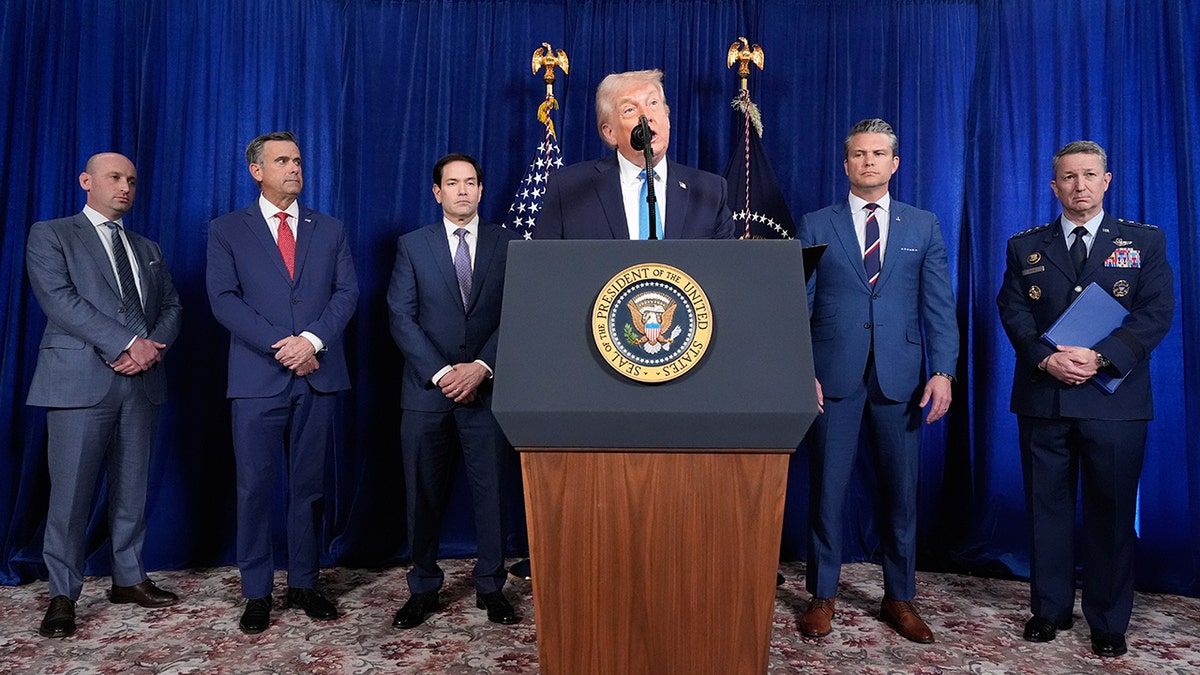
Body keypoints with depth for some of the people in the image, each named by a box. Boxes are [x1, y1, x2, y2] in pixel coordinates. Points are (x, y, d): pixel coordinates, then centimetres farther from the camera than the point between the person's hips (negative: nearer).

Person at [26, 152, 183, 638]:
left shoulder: (148, 249, 20)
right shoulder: (50, 235, 5)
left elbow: (171, 306, 13)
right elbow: (59, 298, -10)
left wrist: (151, 348, -8)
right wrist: (127, 343, -17)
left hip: (141, 381, 5)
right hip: (80, 379, -5)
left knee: (132, 488, 10)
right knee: (71, 491, -2)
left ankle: (129, 579, 21)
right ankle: (62, 596, 9)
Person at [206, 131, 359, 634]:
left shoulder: (330, 229, 13)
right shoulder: (227, 231, 7)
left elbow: (347, 291, 4)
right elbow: (223, 299, -3)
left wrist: (312, 339, -12)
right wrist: (281, 345, -13)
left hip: (318, 374, 2)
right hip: (257, 378, -2)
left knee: (310, 485, 8)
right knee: (255, 486, 2)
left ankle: (304, 583, 20)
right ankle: (257, 593, 14)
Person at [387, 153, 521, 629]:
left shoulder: (508, 244, 7)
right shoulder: (412, 246, 7)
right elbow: (401, 318, -1)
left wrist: (481, 367, -12)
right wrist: (440, 373, -11)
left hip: (486, 388, 0)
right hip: (426, 390, 0)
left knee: (491, 490, 4)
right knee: (424, 495, 6)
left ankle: (491, 587, 18)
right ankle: (423, 588, 20)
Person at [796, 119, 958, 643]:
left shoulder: (923, 227, 11)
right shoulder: (816, 225, 7)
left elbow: (939, 305, 5)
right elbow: (799, 305, 2)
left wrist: (943, 371, -6)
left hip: (900, 377, 2)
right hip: (833, 377, -1)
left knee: (900, 491, 8)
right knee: (828, 488, 4)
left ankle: (899, 598, 23)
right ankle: (822, 596, 17)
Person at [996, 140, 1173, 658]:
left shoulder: (1145, 241, 7)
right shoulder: (1025, 247, 10)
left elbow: (1156, 313, -4)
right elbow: (1013, 311, 1)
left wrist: (1099, 357, -17)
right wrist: (1046, 359, -16)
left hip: (1115, 399, -1)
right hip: (1042, 397, 1)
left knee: (1112, 510, 6)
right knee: (1047, 506, 9)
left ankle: (1109, 621, 21)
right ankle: (1050, 609, 23)